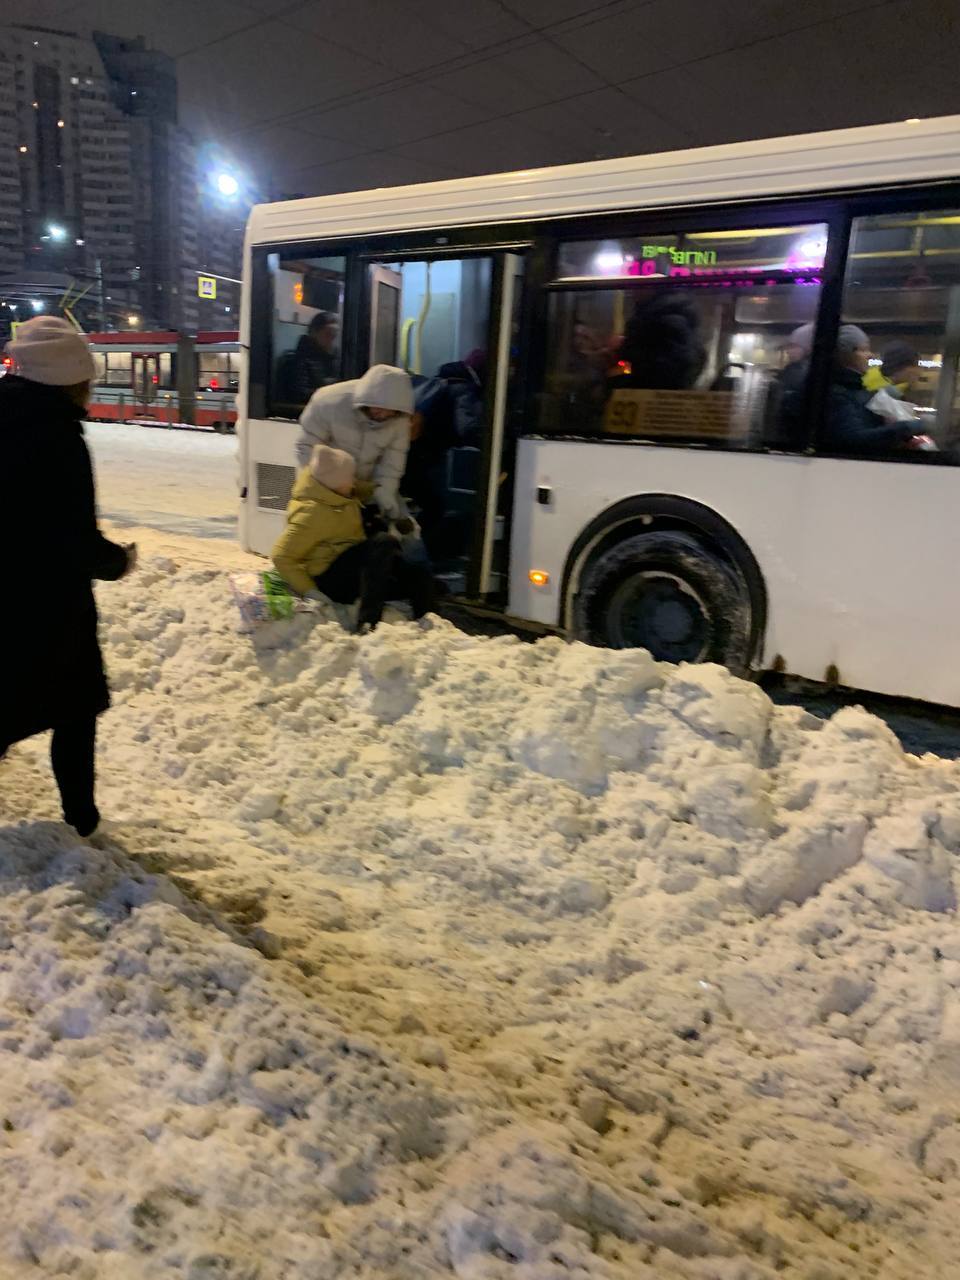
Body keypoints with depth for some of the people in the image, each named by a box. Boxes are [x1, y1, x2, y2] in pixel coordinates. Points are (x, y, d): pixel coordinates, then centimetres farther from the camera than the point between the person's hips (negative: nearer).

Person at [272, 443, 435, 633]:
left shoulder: (345, 494, 5)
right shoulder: (311, 512, -20)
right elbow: (281, 556, -19)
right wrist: (309, 591, -21)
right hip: (330, 576, -9)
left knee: (419, 577, -7)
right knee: (384, 544, -31)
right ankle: (368, 621, -37)